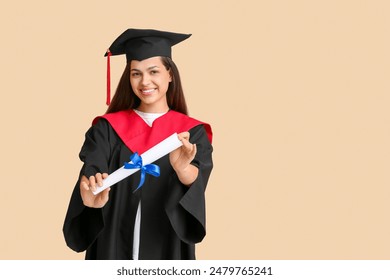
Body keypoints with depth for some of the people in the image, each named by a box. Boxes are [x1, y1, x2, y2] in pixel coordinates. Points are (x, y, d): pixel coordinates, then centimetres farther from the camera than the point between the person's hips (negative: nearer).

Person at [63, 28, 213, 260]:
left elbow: (197, 181, -19)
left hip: (167, 250, 0)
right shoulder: (108, 128, 0)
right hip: (113, 247, 0)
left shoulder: (192, 132, -2)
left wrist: (182, 168, -41)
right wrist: (90, 196, -37)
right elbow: (91, 172, -15)